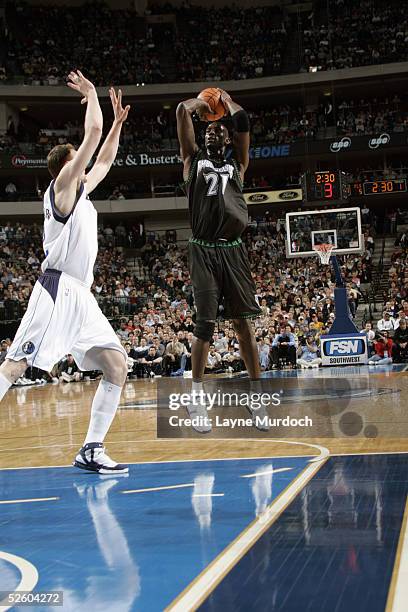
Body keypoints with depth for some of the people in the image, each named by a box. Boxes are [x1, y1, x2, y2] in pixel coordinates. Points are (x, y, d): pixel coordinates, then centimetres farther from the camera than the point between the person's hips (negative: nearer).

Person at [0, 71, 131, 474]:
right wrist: (91, 95, 8)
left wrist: (119, 122, 35)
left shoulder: (81, 190, 22)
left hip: (81, 296, 9)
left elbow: (104, 160, 40)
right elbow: (93, 132, -7)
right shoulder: (62, 184, 0)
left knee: (117, 366, 0)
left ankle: (91, 450, 0)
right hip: (57, 290, -9)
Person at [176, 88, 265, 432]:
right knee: (205, 326, -5)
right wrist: (200, 104, 26)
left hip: (233, 251, 2)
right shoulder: (194, 160, 14)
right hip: (203, 251, -2)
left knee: (244, 322, 2)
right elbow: (182, 110, 8)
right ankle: (196, 399, 6)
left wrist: (226, 101, 23)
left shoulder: (237, 164, 18)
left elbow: (242, 119, 8)